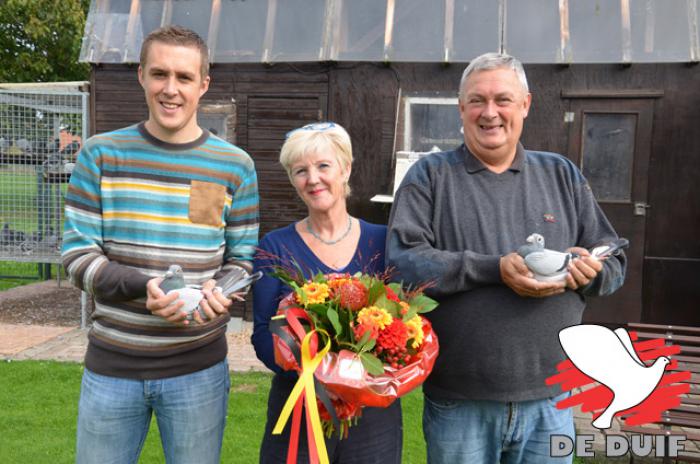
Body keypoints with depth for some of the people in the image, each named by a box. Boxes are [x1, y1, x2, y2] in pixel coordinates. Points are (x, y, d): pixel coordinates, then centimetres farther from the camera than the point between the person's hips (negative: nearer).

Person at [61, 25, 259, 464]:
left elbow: (243, 257, 5)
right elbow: (77, 252, -4)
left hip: (199, 369, 0)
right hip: (111, 365, 0)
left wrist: (219, 291, -17)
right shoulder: (100, 154, -2)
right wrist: (143, 287, -21)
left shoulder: (235, 165, -1)